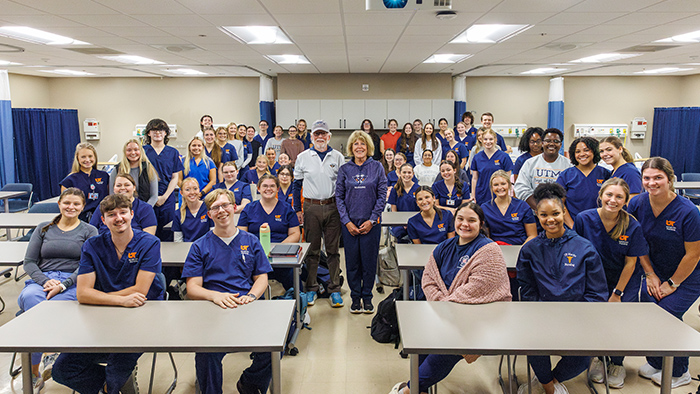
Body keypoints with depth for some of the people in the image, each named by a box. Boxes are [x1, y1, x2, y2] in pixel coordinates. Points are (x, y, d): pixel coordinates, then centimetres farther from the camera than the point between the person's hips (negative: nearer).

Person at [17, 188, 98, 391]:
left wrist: (63, 284, -16)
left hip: (73, 283, -2)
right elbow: (29, 262, 12)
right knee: (29, 297, -35)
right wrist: (46, 281, -8)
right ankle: (51, 350, -35)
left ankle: (34, 371, -30)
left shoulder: (89, 231, 13)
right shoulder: (43, 229, 21)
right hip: (40, 280, 2)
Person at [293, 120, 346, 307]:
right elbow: (297, 184, 10)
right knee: (312, 250, 6)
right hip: (311, 207, 0)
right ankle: (311, 288, 17)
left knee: (333, 250, 5)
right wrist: (298, 209, 5)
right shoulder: (303, 157, 6)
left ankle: (335, 289, 13)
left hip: (332, 207, 0)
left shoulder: (338, 157, 5)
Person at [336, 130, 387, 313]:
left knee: (369, 261, 5)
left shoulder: (377, 167, 2)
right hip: (349, 224, 1)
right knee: (352, 262, 6)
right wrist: (347, 222, -7)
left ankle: (367, 297, 21)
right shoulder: (344, 169, 4)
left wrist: (371, 220, -8)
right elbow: (339, 197, 3)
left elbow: (382, 195, -1)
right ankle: (355, 298, 21)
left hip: (371, 223, -1)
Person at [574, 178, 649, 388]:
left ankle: (617, 363, 12)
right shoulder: (584, 218, -12)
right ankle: (598, 357, 11)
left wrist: (617, 294, -7)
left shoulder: (632, 226, -12)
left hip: (621, 281, 0)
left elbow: (630, 263, -6)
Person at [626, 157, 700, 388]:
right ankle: (655, 363, 23)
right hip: (655, 271, 4)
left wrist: (671, 284, -9)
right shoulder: (637, 204, -10)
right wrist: (650, 274, -1)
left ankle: (679, 374, 14)